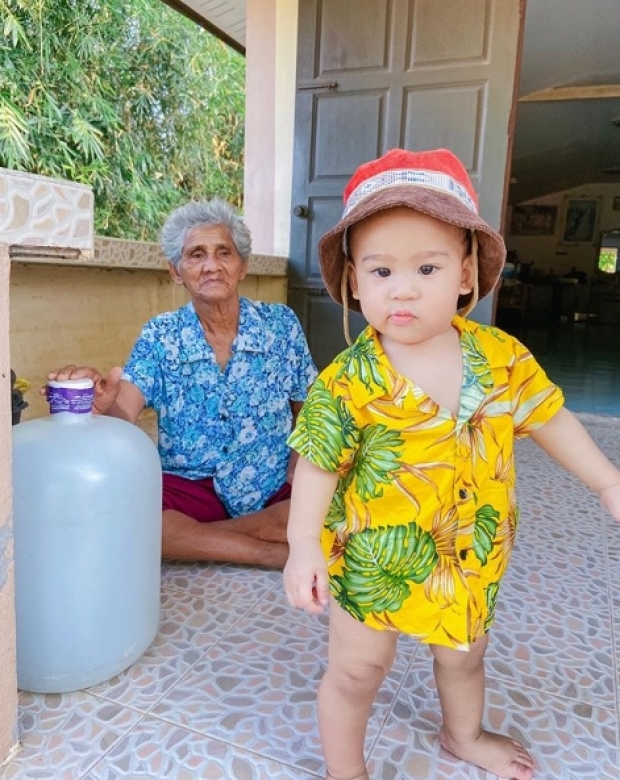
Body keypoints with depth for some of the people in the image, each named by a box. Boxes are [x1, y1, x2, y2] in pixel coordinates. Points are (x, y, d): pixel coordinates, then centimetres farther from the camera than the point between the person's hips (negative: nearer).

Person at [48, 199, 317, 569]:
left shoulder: (281, 324, 0)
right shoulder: (160, 336, 0)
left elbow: (308, 411, 8)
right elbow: (124, 412, -13)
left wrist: (298, 470, -9)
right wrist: (103, 400, -37)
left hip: (275, 492, 1)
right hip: (188, 488, 0)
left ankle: (187, 535, -14)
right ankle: (274, 553, -17)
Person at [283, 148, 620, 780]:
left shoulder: (501, 356, -11)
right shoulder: (347, 382, -23)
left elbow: (548, 418, 2)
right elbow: (318, 466, -16)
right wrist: (304, 548, -21)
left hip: (471, 558, 5)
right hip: (373, 561, -4)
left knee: (464, 654, 29)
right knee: (356, 671, 13)